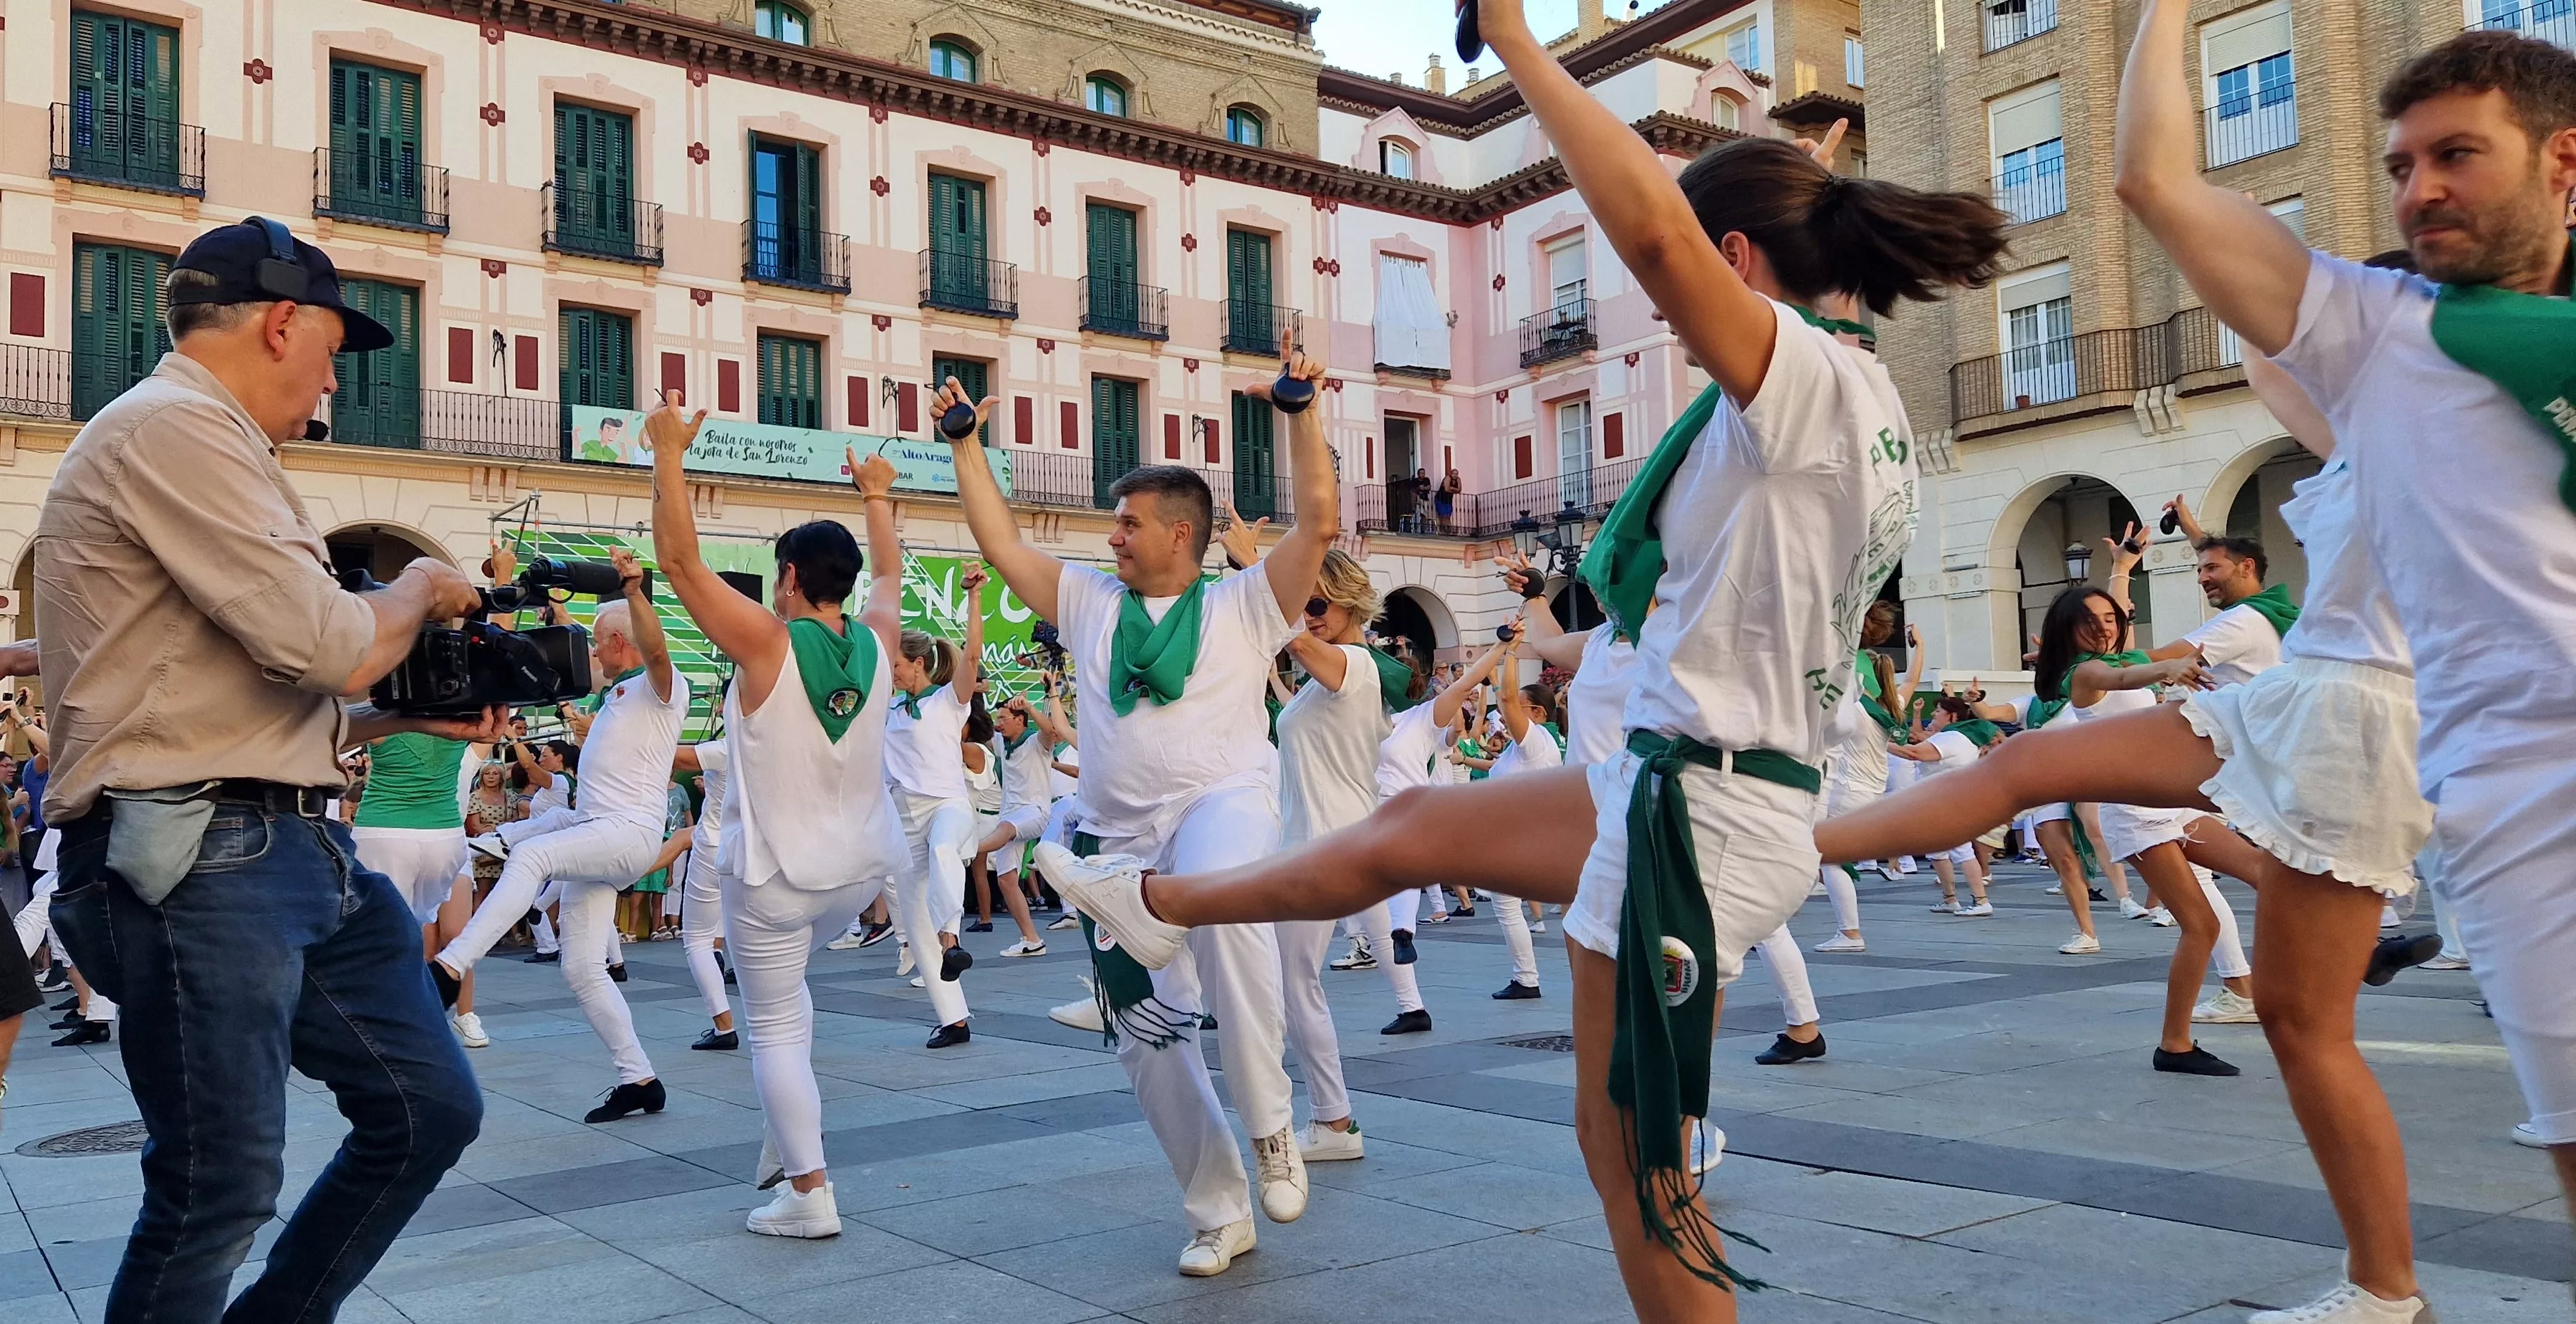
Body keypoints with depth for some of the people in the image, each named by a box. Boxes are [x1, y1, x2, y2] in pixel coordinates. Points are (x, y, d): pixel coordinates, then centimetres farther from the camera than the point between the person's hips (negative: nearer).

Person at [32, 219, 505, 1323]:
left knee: (430, 1110, 11)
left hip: (292, 849, 10)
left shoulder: (195, 437, 22)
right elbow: (324, 644, -18)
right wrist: (417, 592, 1)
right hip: (198, 860, -10)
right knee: (222, 1190, -2)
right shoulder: (174, 425, -11)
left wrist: (409, 717, 14)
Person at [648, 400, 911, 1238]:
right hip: (863, 867, 6)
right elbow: (889, 575, 20)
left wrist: (669, 455, -9)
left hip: (776, 872, -6)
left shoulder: (767, 643, -15)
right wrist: (878, 498, 33)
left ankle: (808, 1194, 1)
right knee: (785, 980, 29)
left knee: (776, 1026, 3)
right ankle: (787, 1138, 27)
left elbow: (680, 560, -14)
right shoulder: (878, 643, -1)